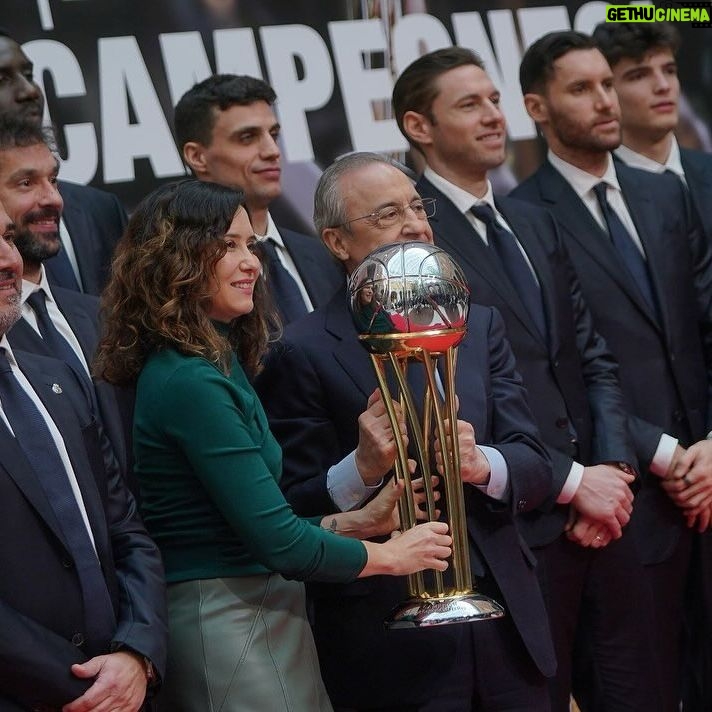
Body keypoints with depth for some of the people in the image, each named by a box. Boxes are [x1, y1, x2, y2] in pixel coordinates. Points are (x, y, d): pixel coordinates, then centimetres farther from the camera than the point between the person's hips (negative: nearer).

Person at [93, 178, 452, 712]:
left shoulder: (216, 365, 14)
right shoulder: (190, 382, -17)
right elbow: (278, 544, -18)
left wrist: (357, 522, 4)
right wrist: (390, 555, -5)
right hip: (229, 630, -10)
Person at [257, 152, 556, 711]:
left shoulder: (479, 327, 11)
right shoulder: (305, 354, -5)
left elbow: (535, 470, 5)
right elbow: (292, 512, -7)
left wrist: (483, 464, -16)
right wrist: (362, 468, -25)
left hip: (504, 620, 5)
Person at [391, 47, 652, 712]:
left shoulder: (535, 224, 16)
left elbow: (592, 358, 14)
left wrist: (613, 468, -2)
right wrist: (570, 483, -12)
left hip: (600, 510, 7)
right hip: (519, 525, -7)